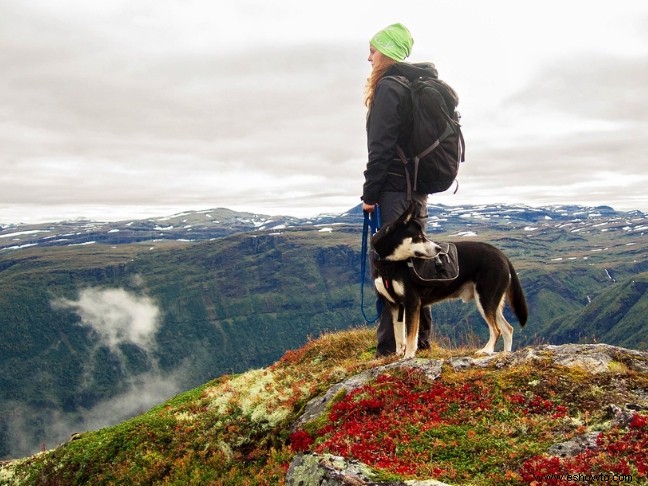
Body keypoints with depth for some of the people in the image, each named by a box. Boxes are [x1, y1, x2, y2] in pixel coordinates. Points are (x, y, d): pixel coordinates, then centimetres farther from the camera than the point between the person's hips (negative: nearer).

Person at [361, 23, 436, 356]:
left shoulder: (388, 87, -9)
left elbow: (381, 145, -16)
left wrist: (370, 193, -14)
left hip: (395, 188, -9)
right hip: (419, 185, 9)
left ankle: (391, 347, -5)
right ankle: (420, 339, 20)